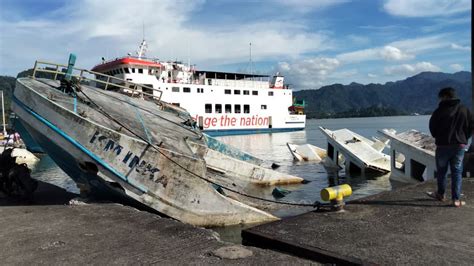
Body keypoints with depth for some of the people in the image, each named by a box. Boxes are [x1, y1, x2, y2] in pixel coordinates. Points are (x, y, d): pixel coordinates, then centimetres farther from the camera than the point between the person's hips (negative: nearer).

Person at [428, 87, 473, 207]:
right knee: (457, 172, 7)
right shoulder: (464, 110, 1)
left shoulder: (439, 111, -9)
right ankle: (456, 199, 3)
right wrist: (464, 139, 15)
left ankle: (441, 194, 29)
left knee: (441, 171, 14)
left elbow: (432, 128, -3)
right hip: (460, 145, 2)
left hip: (443, 145, -2)